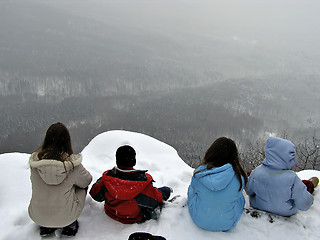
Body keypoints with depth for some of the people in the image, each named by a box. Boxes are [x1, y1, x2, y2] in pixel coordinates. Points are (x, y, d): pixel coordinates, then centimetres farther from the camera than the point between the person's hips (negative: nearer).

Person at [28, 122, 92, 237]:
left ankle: (46, 227, 22)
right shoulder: (73, 164, -22)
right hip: (65, 217, -3)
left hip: (37, 217, 3)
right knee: (82, 185, 21)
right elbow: (86, 181, -2)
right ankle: (70, 225, 18)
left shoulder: (34, 160, -16)